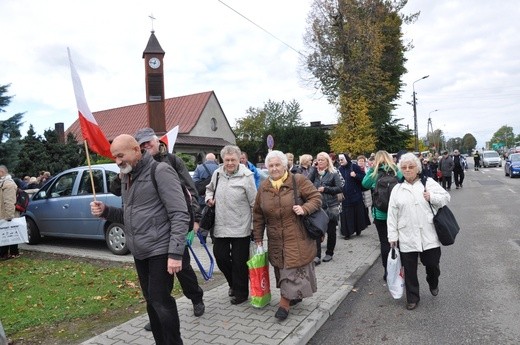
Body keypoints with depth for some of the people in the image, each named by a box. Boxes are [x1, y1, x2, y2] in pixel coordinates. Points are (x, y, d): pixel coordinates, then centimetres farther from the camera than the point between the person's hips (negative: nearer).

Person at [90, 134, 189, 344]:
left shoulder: (160, 171, -12)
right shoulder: (126, 178, 13)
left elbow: (180, 215, -18)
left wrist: (175, 253, -23)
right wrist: (105, 211, 2)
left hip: (160, 250, -8)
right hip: (139, 252, 8)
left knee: (161, 301, -4)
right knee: (151, 302, 15)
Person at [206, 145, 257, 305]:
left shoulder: (246, 176, -12)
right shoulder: (217, 173, 3)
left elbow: (254, 203, -9)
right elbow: (209, 188, 24)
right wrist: (209, 198, 3)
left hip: (240, 228, -5)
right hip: (220, 227, 5)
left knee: (239, 262, 6)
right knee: (220, 257, 13)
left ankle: (241, 292, 27)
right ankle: (233, 283, 40)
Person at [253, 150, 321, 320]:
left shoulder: (298, 181, -8)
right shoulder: (263, 187, 5)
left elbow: (316, 198, -4)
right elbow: (258, 215, 9)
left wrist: (304, 209, -22)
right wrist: (258, 237, 9)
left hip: (297, 238, -4)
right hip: (276, 240, 4)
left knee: (293, 268, -1)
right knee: (282, 268, 12)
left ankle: (285, 302, 10)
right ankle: (294, 295, 32)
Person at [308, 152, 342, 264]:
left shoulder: (333, 173, -1)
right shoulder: (315, 172, 8)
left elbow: (339, 188, -7)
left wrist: (325, 189, -15)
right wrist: (314, 170, -11)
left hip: (331, 206, -2)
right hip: (317, 205, 2)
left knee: (330, 231, 9)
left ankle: (329, 253, 26)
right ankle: (317, 255, -2)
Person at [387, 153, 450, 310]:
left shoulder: (428, 182, 2)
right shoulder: (397, 189, 4)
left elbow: (446, 197, 4)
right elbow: (392, 215, 4)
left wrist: (432, 197, -16)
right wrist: (392, 236, 1)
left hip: (429, 235, -1)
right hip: (407, 237, 1)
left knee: (432, 264, 11)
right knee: (410, 269, 9)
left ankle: (433, 283, 45)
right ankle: (412, 298, 27)